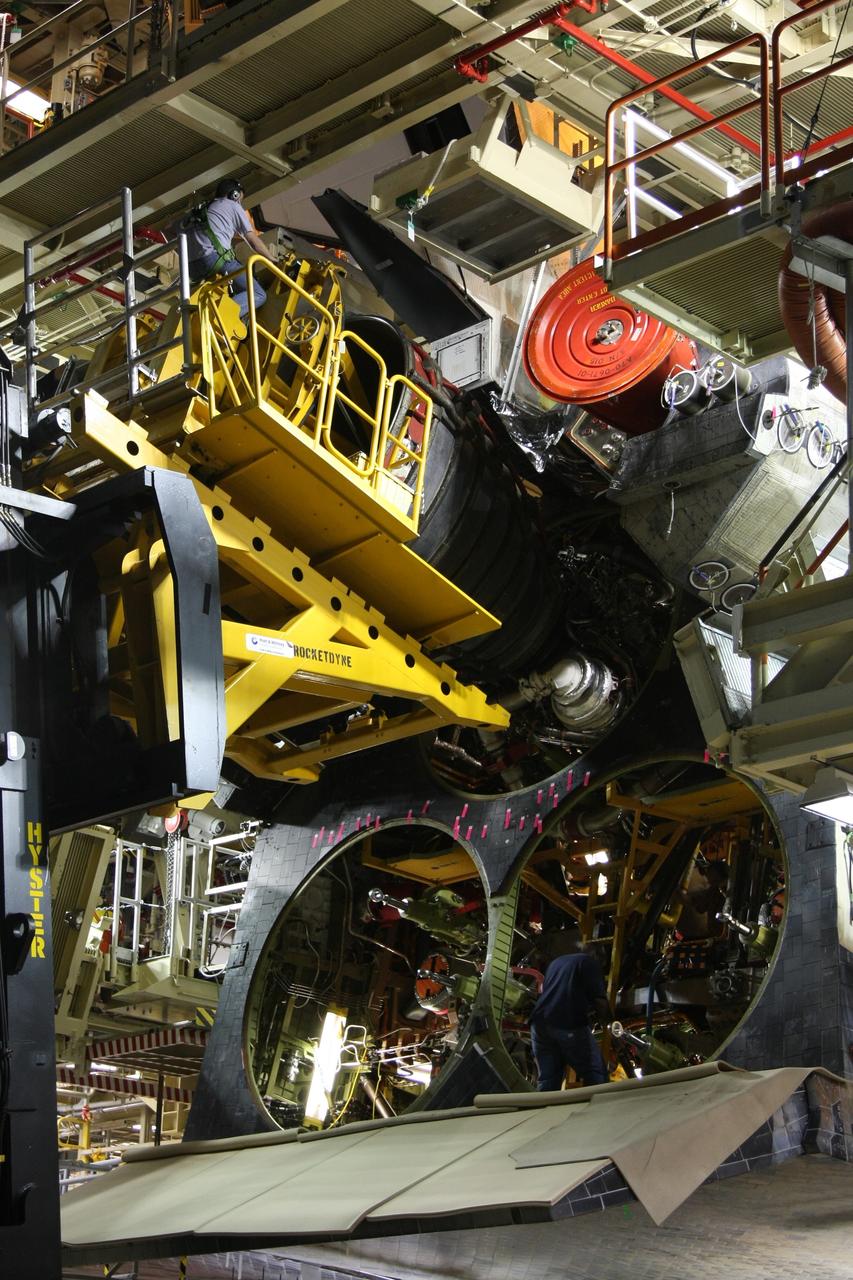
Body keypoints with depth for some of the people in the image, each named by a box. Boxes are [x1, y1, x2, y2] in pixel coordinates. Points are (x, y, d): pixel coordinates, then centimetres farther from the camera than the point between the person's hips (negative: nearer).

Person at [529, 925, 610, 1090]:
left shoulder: (554, 963, 28)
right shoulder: (588, 961, 9)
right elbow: (599, 1000, -1)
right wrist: (604, 1016, 20)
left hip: (540, 1022, 6)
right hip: (569, 1024, -6)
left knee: (547, 1081, 9)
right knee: (595, 1075, 0)